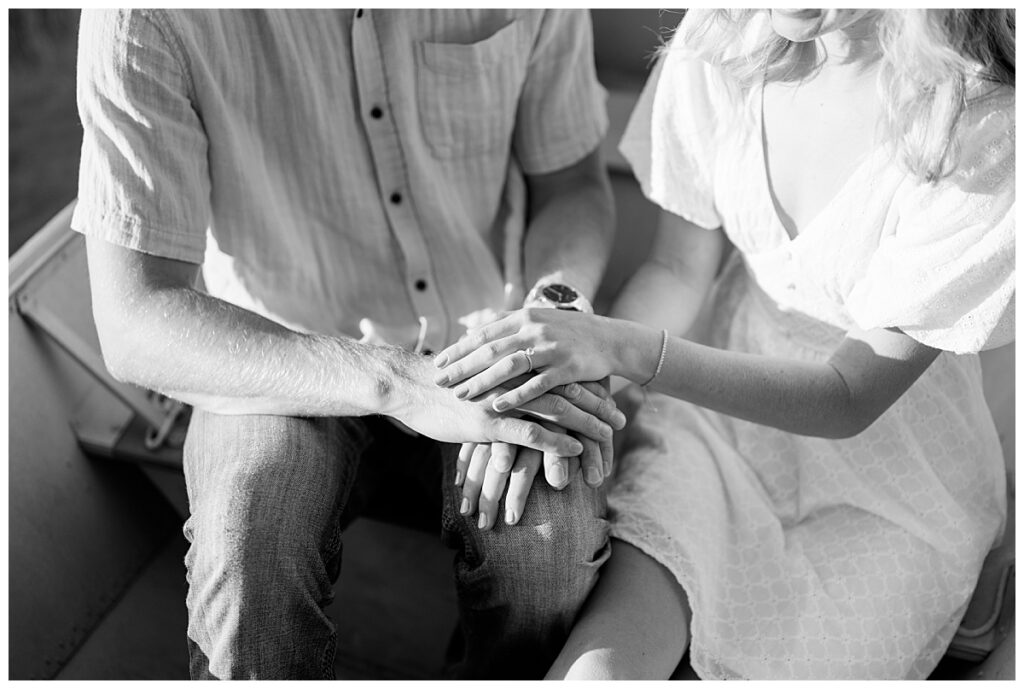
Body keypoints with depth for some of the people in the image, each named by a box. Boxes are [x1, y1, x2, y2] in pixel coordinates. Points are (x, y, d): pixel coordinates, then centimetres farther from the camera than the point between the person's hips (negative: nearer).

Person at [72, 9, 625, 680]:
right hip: (275, 363, -1)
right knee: (249, 557, -32)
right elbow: (136, 327, -24)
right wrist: (397, 383, -36)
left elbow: (575, 184, 2)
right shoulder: (149, 19, -23)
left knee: (551, 539, -27)